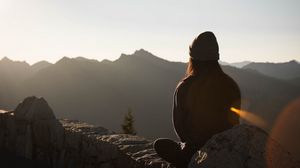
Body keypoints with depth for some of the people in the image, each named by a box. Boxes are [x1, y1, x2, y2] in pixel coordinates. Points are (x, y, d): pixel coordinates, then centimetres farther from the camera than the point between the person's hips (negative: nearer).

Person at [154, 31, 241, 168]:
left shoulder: (184, 87, -14)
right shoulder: (231, 85, -5)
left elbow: (179, 125, -4)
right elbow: (234, 122, 3)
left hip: (195, 152, -5)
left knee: (160, 144, 20)